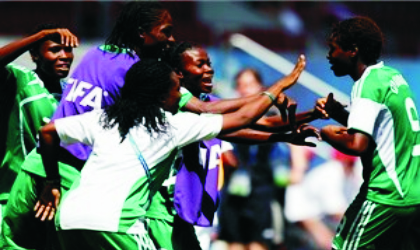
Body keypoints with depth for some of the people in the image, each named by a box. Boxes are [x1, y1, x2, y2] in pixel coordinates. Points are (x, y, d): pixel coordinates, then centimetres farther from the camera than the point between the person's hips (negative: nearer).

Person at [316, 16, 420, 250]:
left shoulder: (367, 84, -14)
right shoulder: (392, 75, 13)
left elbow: (357, 144, -24)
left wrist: (327, 133, -6)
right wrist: (339, 113, 12)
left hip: (385, 199, -9)